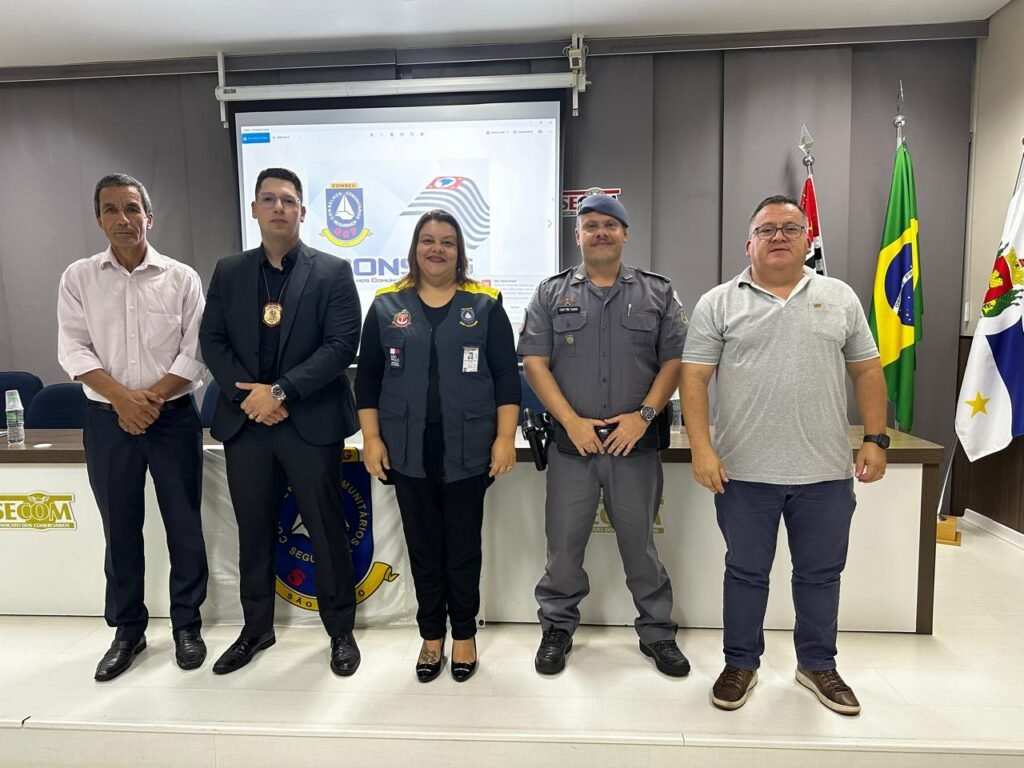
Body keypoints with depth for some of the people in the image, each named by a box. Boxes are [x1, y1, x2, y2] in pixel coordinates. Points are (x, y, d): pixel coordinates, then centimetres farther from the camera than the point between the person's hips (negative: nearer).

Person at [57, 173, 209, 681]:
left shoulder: (182, 278, -1)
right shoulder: (78, 278, 4)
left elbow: (195, 353, -5)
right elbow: (73, 350, -3)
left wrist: (151, 398, -14)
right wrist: (124, 397, -15)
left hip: (174, 418, -1)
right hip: (107, 421, 2)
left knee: (184, 526, 6)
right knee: (120, 529, 12)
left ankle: (187, 625, 23)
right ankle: (127, 630, 28)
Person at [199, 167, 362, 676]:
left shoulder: (332, 271, -2)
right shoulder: (229, 272, 10)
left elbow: (342, 344, -11)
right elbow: (212, 341, 7)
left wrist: (280, 391, -16)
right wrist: (246, 394, -9)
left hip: (311, 423, -3)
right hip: (244, 421, 4)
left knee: (326, 531, 6)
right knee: (253, 531, 14)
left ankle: (341, 630, 24)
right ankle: (256, 628, 33)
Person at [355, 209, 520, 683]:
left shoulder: (484, 304, 1)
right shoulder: (387, 306, 5)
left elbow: (506, 376, -1)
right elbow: (368, 377, 6)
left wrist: (505, 437, -7)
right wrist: (371, 438, -1)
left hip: (467, 449, -1)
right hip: (409, 450, 2)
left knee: (463, 547, 10)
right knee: (423, 547, 12)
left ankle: (464, 635, 29)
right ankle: (431, 635, 29)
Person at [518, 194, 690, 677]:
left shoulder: (658, 293, 7)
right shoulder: (551, 293, 6)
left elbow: (674, 361, 3)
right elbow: (534, 363, -1)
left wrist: (645, 414, -10)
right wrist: (571, 421, -11)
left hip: (635, 444, 0)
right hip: (570, 443, 0)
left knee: (640, 543, 12)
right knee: (563, 543, 9)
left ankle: (657, 632, 30)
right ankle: (557, 629, 29)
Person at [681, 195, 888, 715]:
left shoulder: (840, 298, 8)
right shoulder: (718, 303, -1)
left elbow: (866, 372, 10)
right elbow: (694, 378, -6)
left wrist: (875, 439, 2)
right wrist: (702, 448, -14)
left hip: (826, 472, 3)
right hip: (744, 471, -2)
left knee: (820, 574, 15)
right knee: (746, 572, 11)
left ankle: (817, 665, 36)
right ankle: (741, 664, 29)